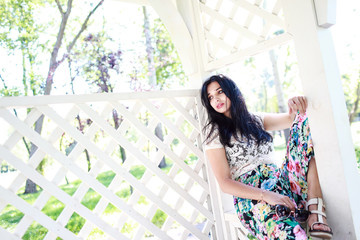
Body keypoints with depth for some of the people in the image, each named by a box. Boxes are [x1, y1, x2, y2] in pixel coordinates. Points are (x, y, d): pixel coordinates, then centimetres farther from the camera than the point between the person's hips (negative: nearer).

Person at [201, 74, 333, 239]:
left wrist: (297, 106, -16)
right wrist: (265, 195, -21)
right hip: (249, 194, -7)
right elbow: (224, 183, -7)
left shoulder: (255, 120, 19)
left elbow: (291, 119, 9)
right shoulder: (214, 132, 3)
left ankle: (315, 210, -19)